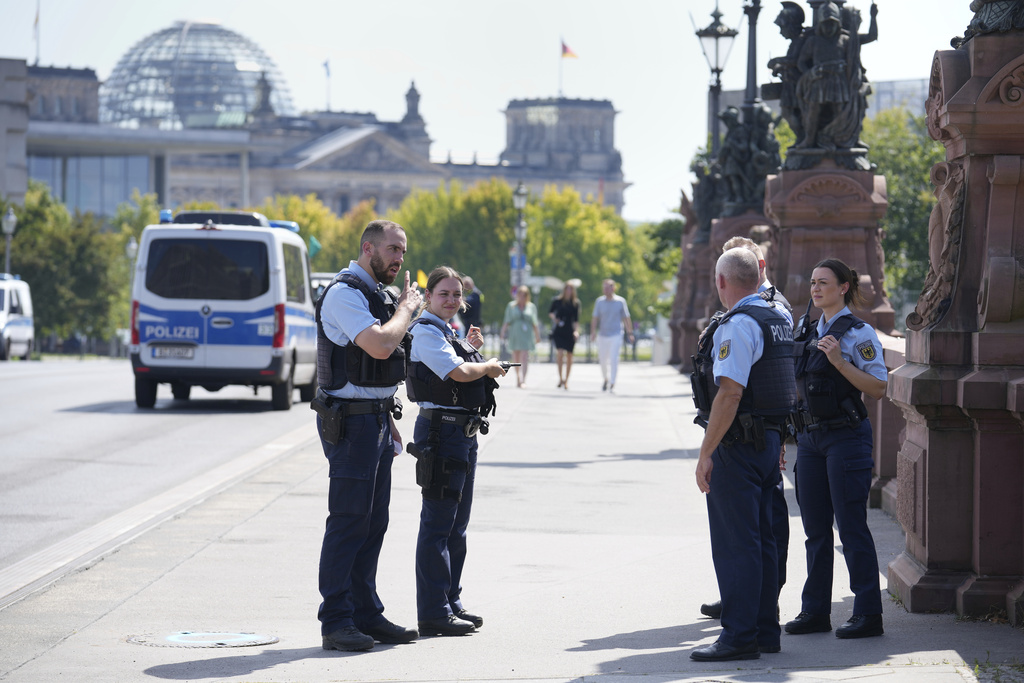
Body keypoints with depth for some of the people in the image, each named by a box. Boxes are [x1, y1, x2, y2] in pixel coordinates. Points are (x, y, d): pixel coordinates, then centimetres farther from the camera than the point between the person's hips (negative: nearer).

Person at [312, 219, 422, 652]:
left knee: (373, 522, 11)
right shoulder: (344, 292, -14)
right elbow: (380, 345, -27)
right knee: (348, 521, -9)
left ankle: (366, 614, 17)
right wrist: (407, 308, -10)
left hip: (376, 419, 10)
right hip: (351, 421, -10)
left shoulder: (377, 293, 18)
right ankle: (336, 622, -6)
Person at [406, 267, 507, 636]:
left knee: (457, 526, 16)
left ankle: (451, 603, 24)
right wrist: (490, 366, -6)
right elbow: (459, 373, -23)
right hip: (441, 433, -10)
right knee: (437, 526, -7)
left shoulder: (446, 332, 17)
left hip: (464, 434, 10)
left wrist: (470, 348, 16)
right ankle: (434, 613, -5)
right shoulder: (425, 332, -12)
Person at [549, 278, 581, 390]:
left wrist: (576, 330, -11)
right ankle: (560, 377, -5)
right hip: (558, 331, -1)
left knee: (569, 356, 4)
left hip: (570, 332, 1)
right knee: (560, 352, -19)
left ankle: (566, 381, 15)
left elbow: (576, 319, 2)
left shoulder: (575, 303, 2)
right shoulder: (557, 301, 1)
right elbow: (550, 312, 15)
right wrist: (553, 317, -5)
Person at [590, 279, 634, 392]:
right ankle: (606, 379, 31)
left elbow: (626, 318, 4)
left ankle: (612, 383, -8)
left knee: (613, 359, -13)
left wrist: (630, 333, 2)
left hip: (616, 335, -3)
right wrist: (593, 332, -9)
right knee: (603, 360, 8)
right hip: (602, 335, 3)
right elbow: (595, 318, 3)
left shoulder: (620, 301, 0)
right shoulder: (599, 301, 5)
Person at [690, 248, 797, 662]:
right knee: (762, 541, 14)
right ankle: (766, 631, 19)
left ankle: (740, 636, -6)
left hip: (739, 444, -9)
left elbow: (730, 394, -22)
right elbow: (788, 387, 19)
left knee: (734, 544, -6)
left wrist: (706, 453, -20)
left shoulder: (738, 325, -16)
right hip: (771, 439, 9)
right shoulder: (779, 321, 13)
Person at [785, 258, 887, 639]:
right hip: (810, 436, 7)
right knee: (815, 528, 10)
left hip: (846, 437, -7)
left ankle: (869, 615, 0)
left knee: (851, 527, -6)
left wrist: (839, 362, -21)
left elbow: (878, 388, -14)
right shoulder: (808, 332, 13)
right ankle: (816, 611, 16)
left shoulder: (858, 333, -8)